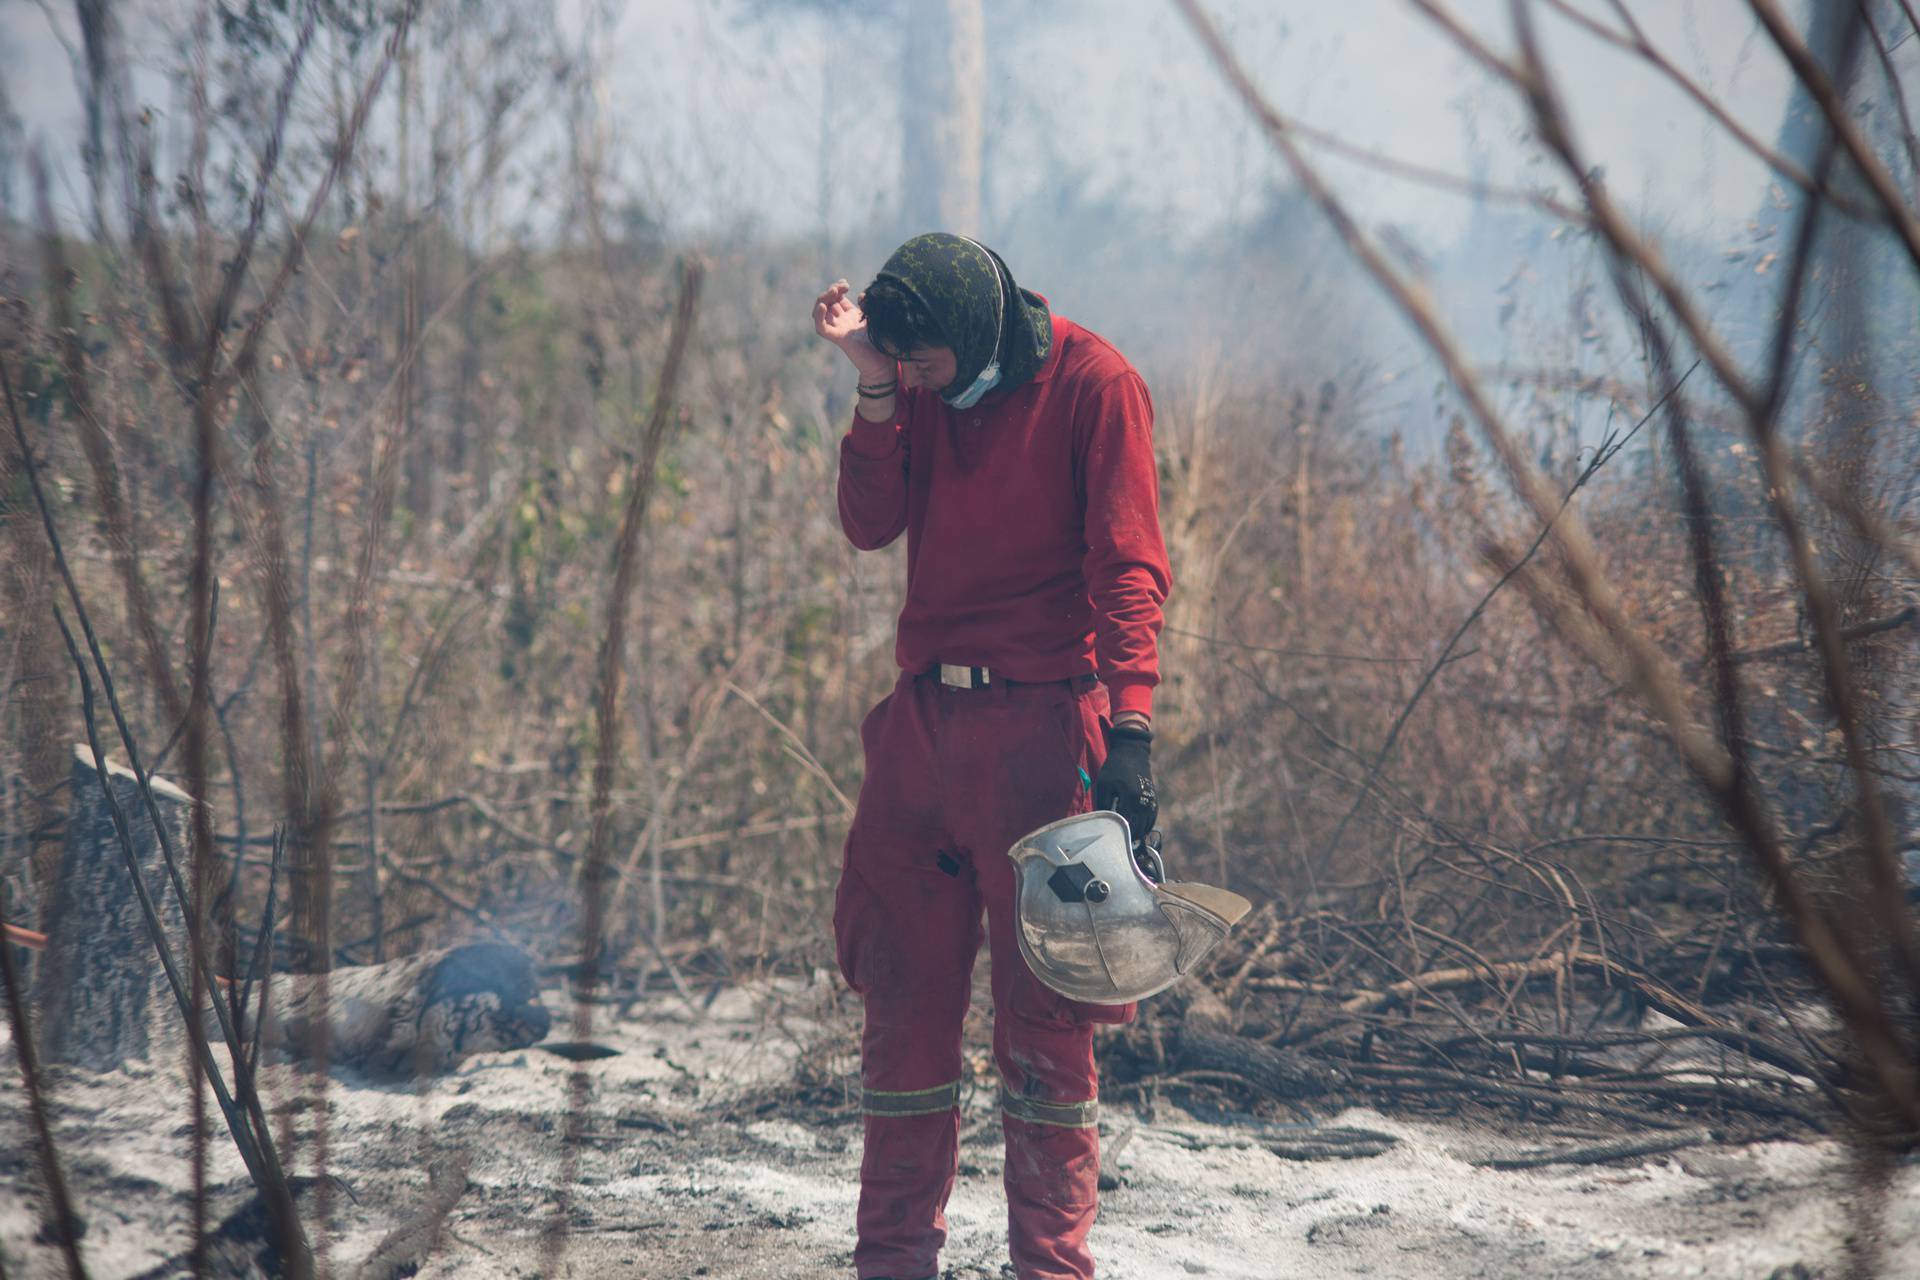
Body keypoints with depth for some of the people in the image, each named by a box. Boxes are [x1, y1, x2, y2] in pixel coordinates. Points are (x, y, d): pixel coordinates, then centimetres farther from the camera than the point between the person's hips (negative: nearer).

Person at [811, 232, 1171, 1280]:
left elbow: (1127, 566, -11)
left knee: (1043, 1010, -4)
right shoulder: (921, 390, 12)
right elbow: (871, 523, 1)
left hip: (1040, 724, -6)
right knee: (902, 997, 6)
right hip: (923, 721, 6)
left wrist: (1127, 724, -20)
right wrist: (874, 382, -8)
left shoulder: (1092, 385, -6)